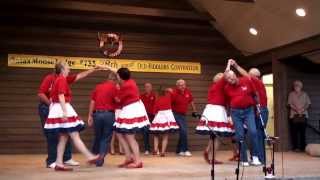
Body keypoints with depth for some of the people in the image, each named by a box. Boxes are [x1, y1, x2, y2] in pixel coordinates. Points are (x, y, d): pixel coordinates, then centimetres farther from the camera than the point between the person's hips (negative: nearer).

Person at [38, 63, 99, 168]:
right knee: (52, 136, -6)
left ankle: (67, 158, 17)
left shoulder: (64, 79, 7)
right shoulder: (49, 78, -13)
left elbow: (79, 76, 13)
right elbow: (40, 94, -19)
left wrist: (93, 70, 13)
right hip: (47, 109, -7)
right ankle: (51, 161, 3)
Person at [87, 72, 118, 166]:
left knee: (97, 137, 19)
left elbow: (92, 102, 8)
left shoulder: (98, 87, 11)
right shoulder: (113, 88, -3)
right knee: (106, 138, 5)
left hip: (97, 114, 5)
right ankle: (100, 159, 1)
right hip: (109, 114, -5)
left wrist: (90, 116, 11)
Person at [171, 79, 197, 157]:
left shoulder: (188, 92, 0)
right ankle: (185, 150, -10)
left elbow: (191, 101, 16)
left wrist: (194, 111, 20)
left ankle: (179, 150, 24)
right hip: (176, 114, -7)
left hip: (183, 115, 7)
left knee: (183, 132, 11)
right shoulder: (174, 93, -16)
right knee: (183, 131, -16)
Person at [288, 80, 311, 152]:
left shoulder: (305, 94, 11)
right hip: (294, 115, -1)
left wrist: (303, 109, -12)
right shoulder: (291, 94, 7)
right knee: (294, 132, -5)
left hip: (303, 115, 1)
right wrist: (297, 110, -15)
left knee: (302, 132, -2)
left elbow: (308, 103, 6)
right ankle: (295, 147, -1)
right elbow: (290, 104, -1)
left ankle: (303, 147, 2)